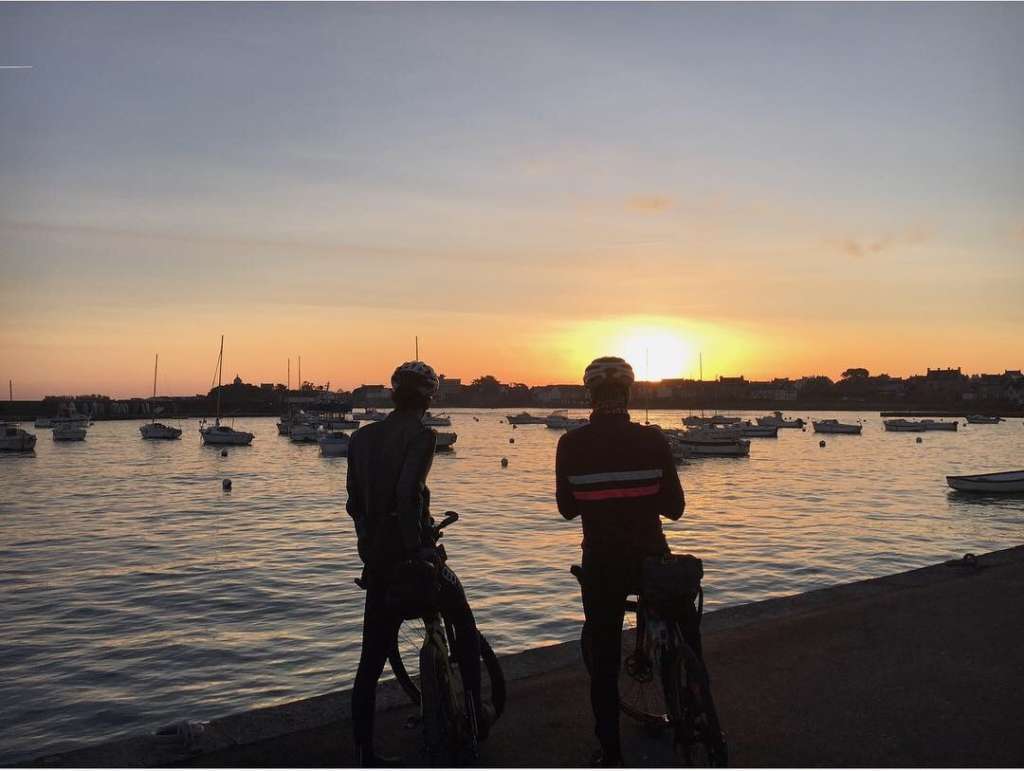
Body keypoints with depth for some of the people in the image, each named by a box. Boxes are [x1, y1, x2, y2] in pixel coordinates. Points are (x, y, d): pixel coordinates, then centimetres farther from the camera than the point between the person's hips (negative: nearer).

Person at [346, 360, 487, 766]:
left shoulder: (362, 437, 7)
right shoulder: (420, 435, -12)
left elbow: (354, 503, 10)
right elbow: (407, 493, -25)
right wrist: (418, 548, -18)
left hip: (375, 558, 6)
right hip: (409, 553, -6)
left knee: (372, 658, 13)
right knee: (465, 625, 20)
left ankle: (365, 752, 19)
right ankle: (475, 713, 24)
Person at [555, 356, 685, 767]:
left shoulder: (571, 444, -10)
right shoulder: (652, 439, -11)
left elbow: (567, 508, 1)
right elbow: (674, 507, -4)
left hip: (601, 563, -1)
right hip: (651, 558, 1)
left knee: (601, 656, 15)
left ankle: (611, 752, 22)